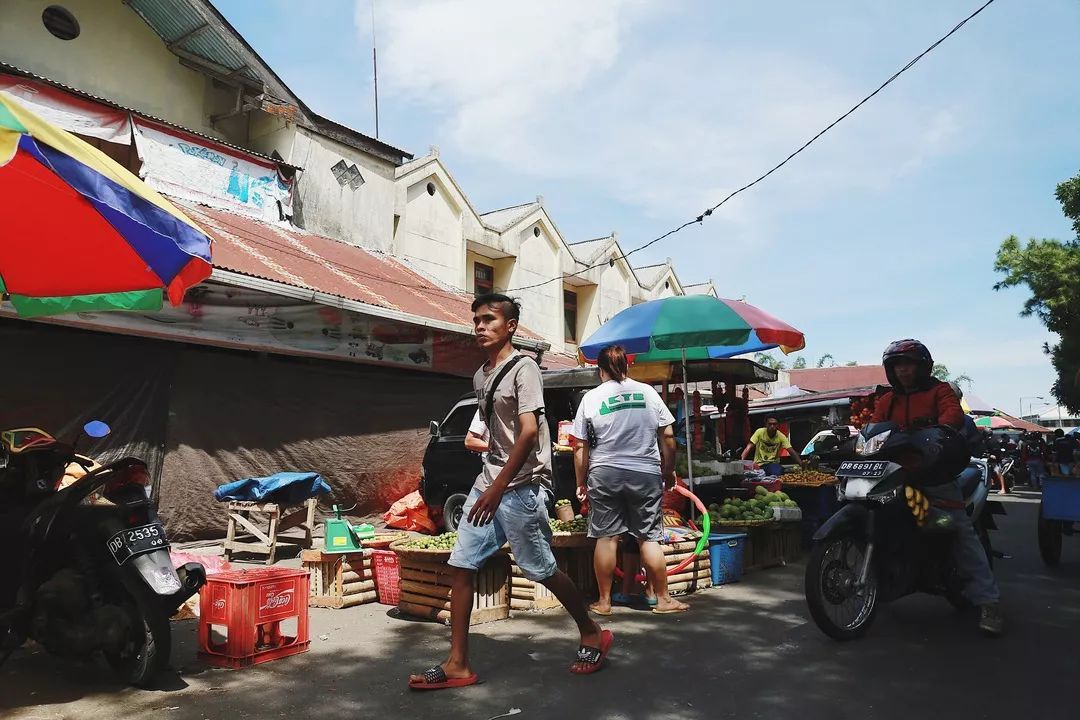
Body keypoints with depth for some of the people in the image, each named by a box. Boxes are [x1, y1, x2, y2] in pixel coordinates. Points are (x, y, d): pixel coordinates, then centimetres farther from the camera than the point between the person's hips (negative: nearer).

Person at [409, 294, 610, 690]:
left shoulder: (523, 368, -10)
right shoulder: (479, 377, 14)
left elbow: (529, 432, -19)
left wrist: (499, 487, -23)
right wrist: (489, 483, 17)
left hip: (521, 487, -8)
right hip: (488, 482, 8)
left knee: (541, 570, 1)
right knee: (462, 565, 2)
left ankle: (592, 634, 24)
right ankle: (458, 664, 9)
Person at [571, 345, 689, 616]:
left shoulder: (591, 398, 0)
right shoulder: (648, 392, 4)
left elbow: (580, 447, 0)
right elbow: (667, 436, 4)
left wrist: (581, 482, 9)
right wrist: (669, 471, 15)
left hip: (604, 474, -1)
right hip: (646, 474, 1)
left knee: (606, 537, 5)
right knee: (649, 538, 8)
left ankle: (604, 601, 13)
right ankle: (663, 599, 14)